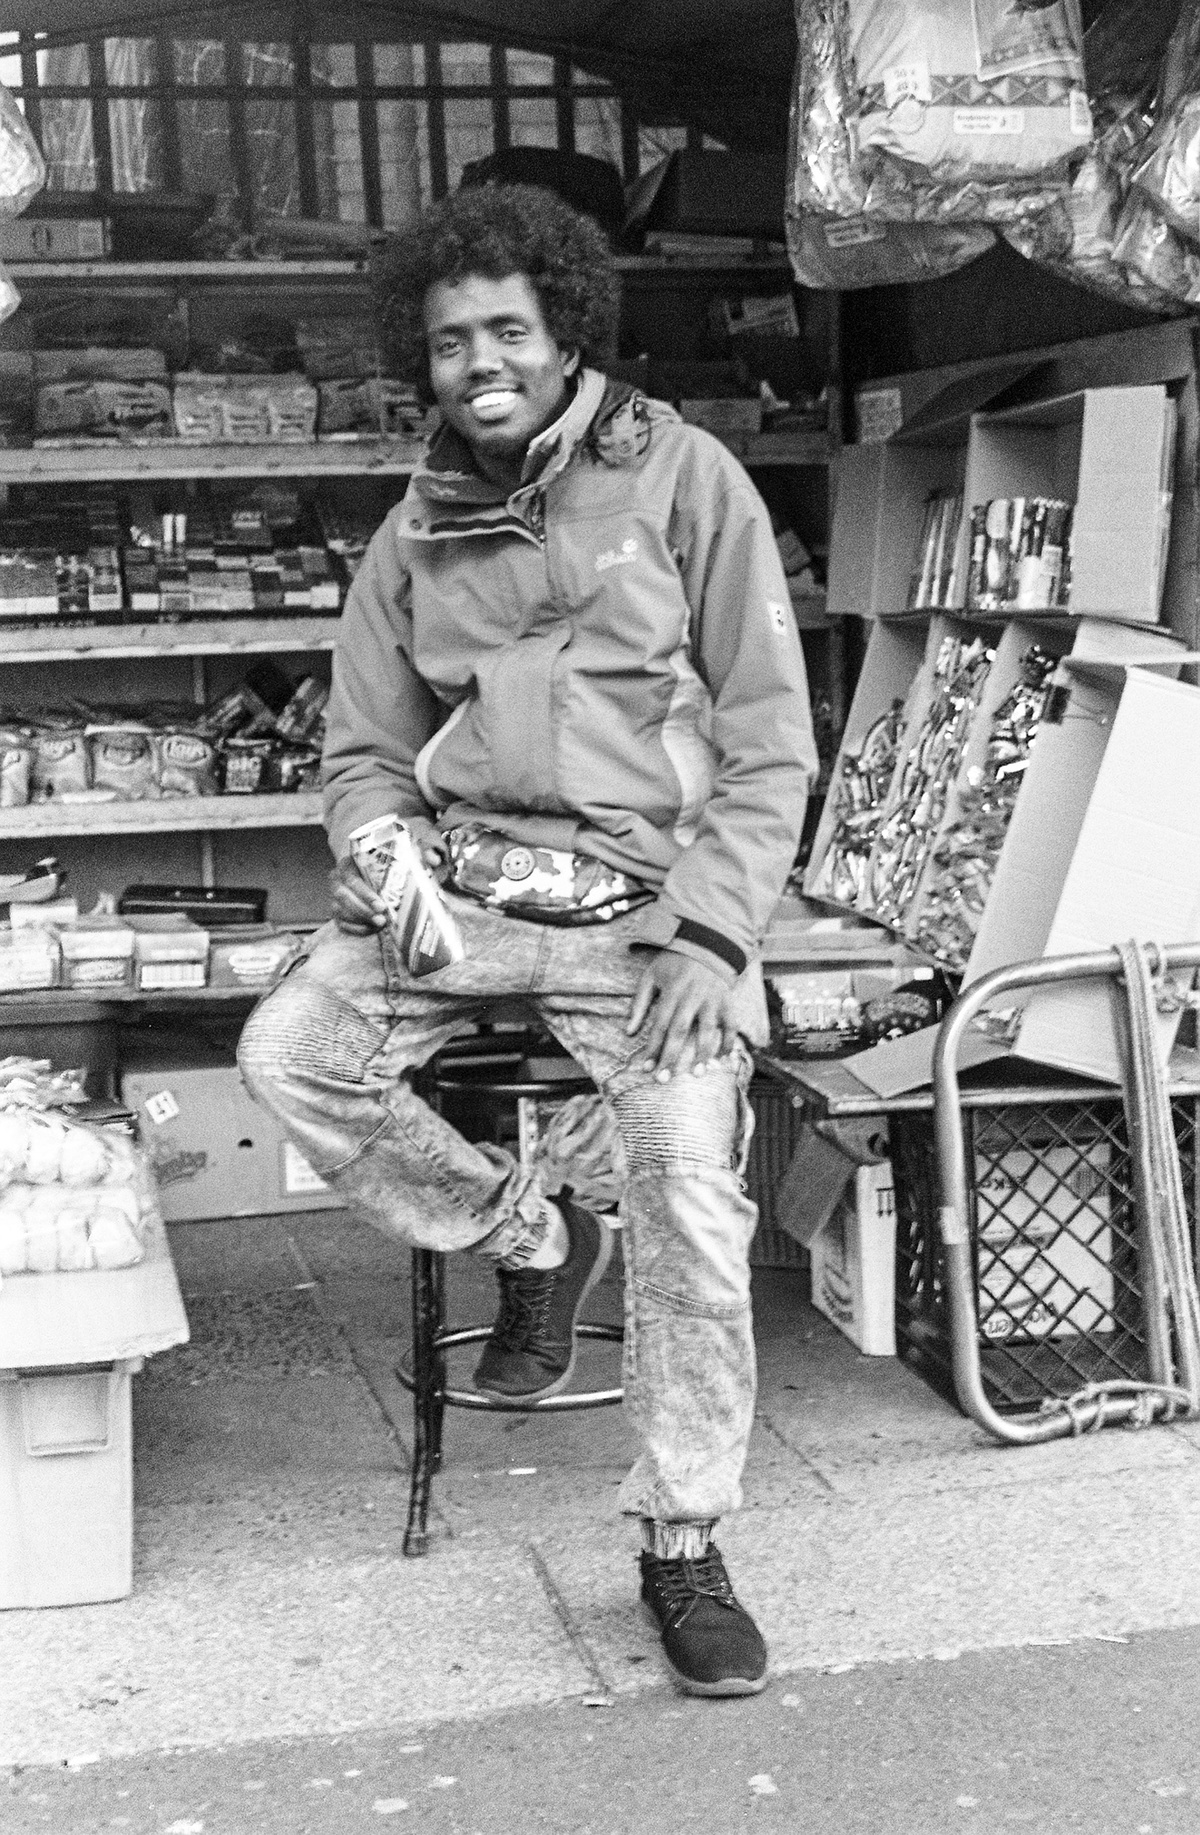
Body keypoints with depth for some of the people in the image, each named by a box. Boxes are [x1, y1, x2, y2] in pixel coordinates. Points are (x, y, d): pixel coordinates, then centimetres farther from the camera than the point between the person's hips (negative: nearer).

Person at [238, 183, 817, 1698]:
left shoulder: (685, 478, -1)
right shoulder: (417, 533, 11)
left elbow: (769, 742, -3)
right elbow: (365, 750, 17)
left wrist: (708, 941, -15)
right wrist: (384, 857, -7)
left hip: (650, 897, -4)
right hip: (462, 885, 4)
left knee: (694, 1184, -22)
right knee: (287, 1050, -19)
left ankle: (684, 1545, -2)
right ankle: (533, 1239, 5)